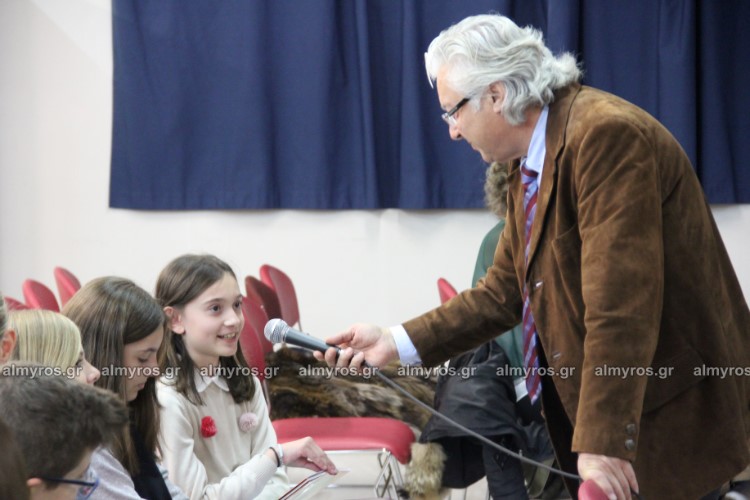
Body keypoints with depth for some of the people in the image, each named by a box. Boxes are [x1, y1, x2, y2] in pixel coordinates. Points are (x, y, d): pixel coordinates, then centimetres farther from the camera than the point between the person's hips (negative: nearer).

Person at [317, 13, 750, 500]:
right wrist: (397, 342, 6)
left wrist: (603, 441, -28)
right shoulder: (529, 167, 9)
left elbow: (619, 304, -26)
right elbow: (504, 292, 14)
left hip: (672, 416, -9)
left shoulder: (605, 133, -21)